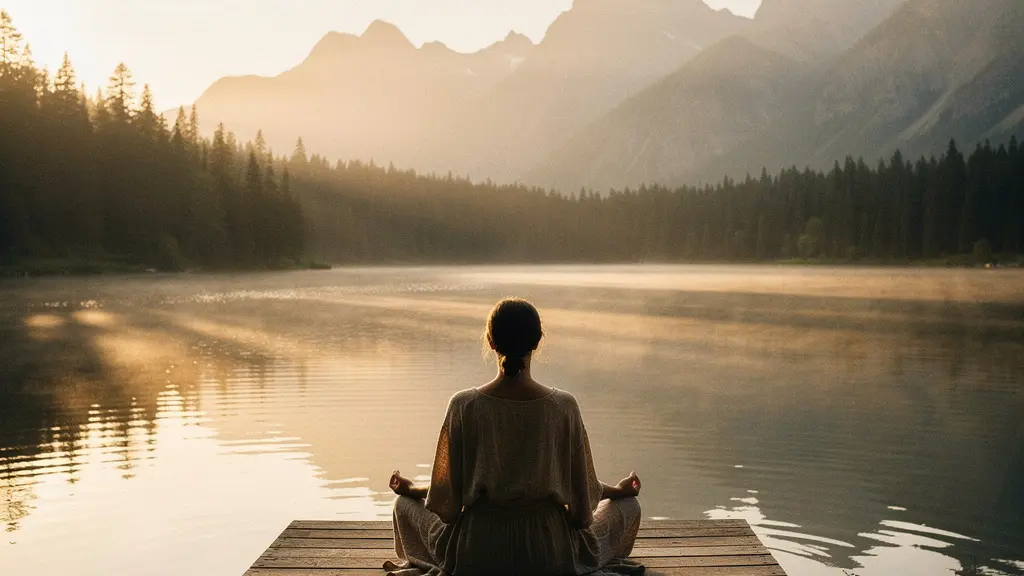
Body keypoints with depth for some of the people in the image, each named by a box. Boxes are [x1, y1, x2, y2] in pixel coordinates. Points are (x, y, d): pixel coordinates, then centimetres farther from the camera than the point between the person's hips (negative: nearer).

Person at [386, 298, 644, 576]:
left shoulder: (464, 405, -14)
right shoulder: (564, 406, -15)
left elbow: (446, 496, -6)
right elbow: (583, 494, -6)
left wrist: (409, 489, 17)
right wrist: (619, 489, 17)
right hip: (551, 554, 0)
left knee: (405, 504, 28)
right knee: (628, 506, 25)